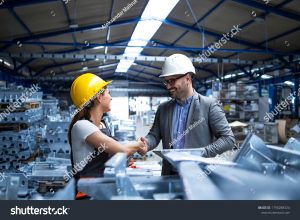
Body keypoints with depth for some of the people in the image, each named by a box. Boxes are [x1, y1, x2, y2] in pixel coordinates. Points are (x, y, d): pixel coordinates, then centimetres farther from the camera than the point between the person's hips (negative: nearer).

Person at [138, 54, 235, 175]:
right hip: (170, 174, 4)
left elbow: (228, 139, -5)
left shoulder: (209, 105, -3)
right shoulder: (163, 108, 11)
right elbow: (154, 135, 12)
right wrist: (146, 144, -9)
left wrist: (201, 153, -16)